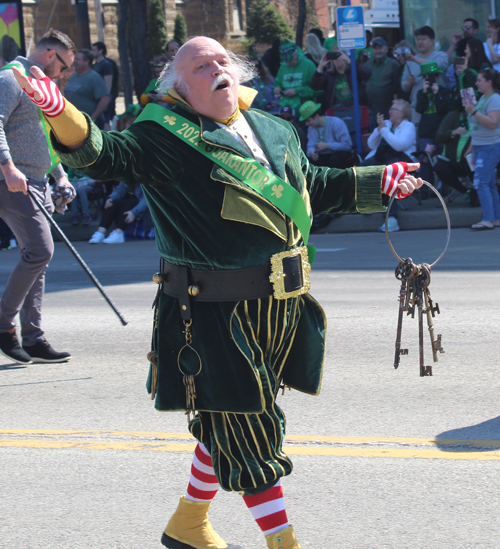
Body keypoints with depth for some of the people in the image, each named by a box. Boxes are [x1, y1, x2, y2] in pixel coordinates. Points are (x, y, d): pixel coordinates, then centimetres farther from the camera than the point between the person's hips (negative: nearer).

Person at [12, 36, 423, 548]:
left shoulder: (275, 131, 13)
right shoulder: (164, 137, -8)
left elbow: (314, 187, 29)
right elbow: (105, 154, -23)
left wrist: (379, 181, 26)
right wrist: (62, 114, -42)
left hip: (280, 308, 7)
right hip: (217, 315, -7)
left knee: (229, 425, 18)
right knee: (250, 431, -2)